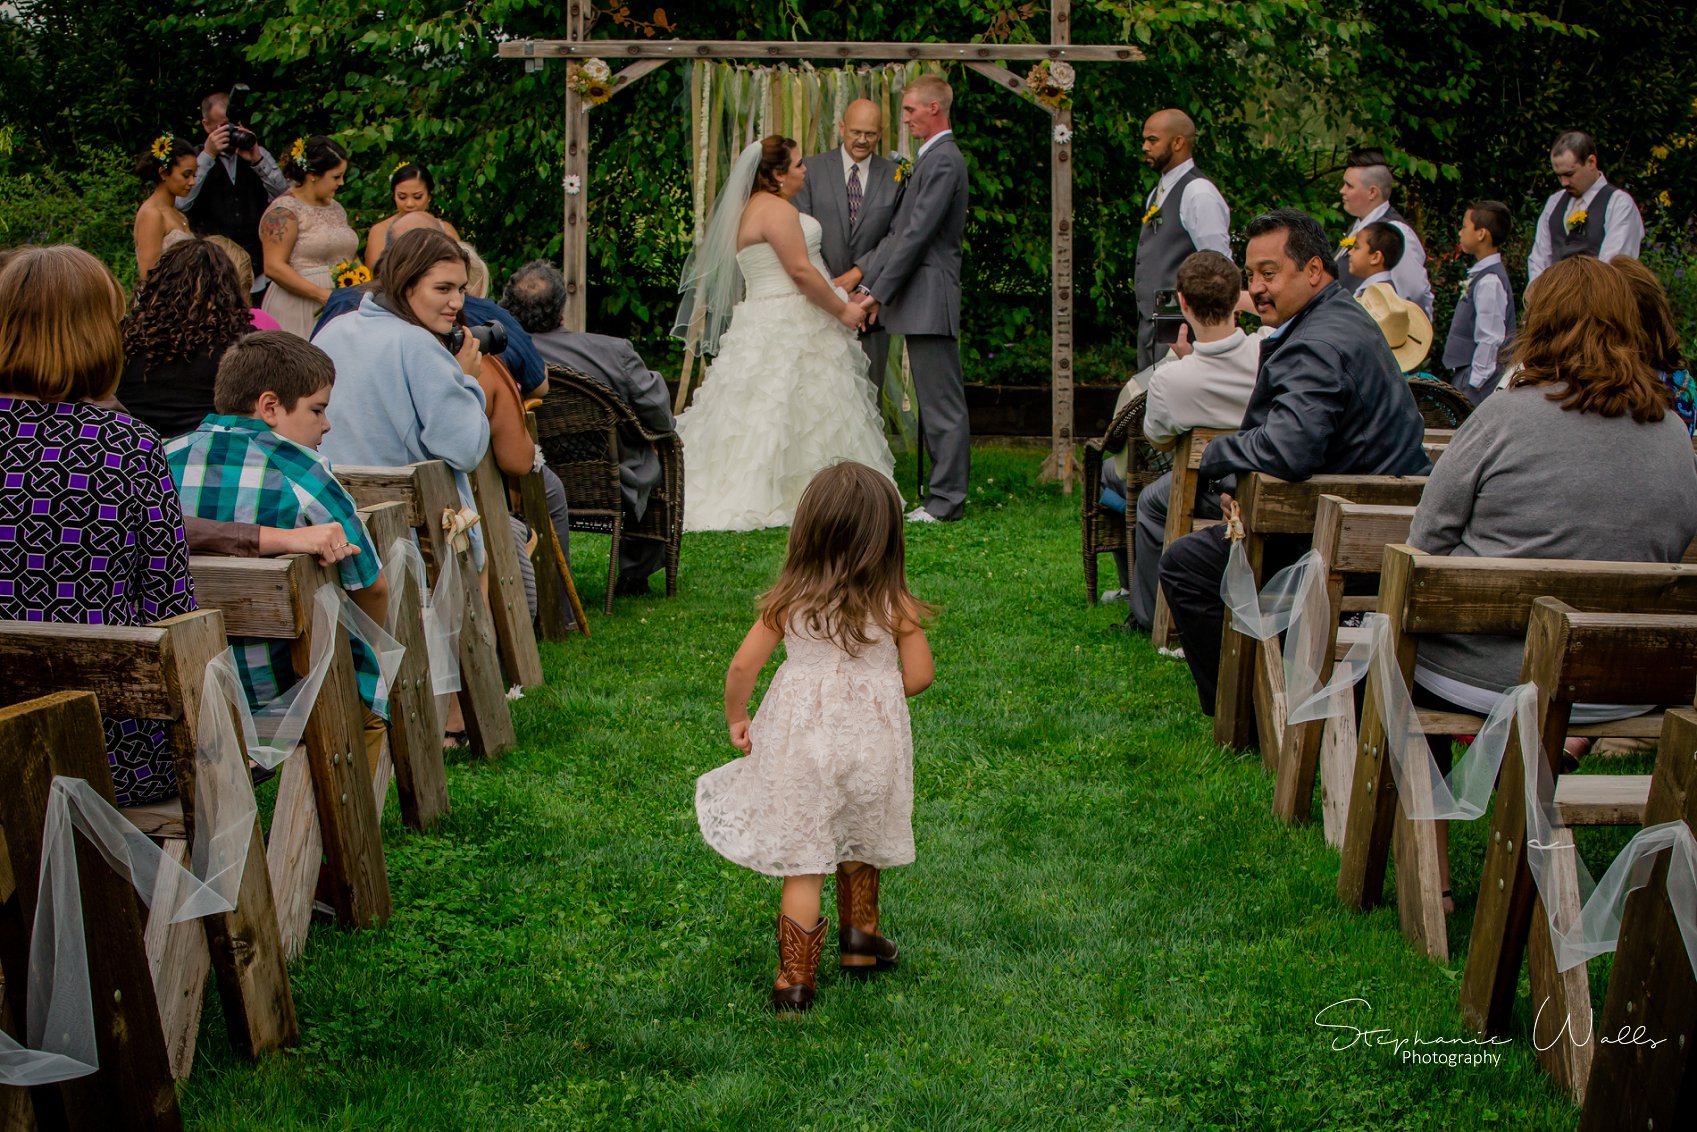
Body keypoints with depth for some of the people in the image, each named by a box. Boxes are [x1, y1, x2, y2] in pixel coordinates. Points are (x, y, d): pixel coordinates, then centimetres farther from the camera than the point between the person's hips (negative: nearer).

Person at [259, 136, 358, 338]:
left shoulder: (336, 209, 18)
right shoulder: (285, 210, -7)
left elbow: (350, 256, 26)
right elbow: (273, 267, -15)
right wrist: (322, 294, -20)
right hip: (298, 312, -7)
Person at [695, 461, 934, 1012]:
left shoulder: (789, 600, -7)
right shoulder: (895, 605, -9)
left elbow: (742, 666, -4)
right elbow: (919, 675, -4)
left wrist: (736, 718, 13)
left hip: (799, 737, -1)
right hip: (870, 740, 1)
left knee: (802, 862, 4)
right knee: (857, 843, 25)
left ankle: (795, 979, 6)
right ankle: (859, 936, 40)